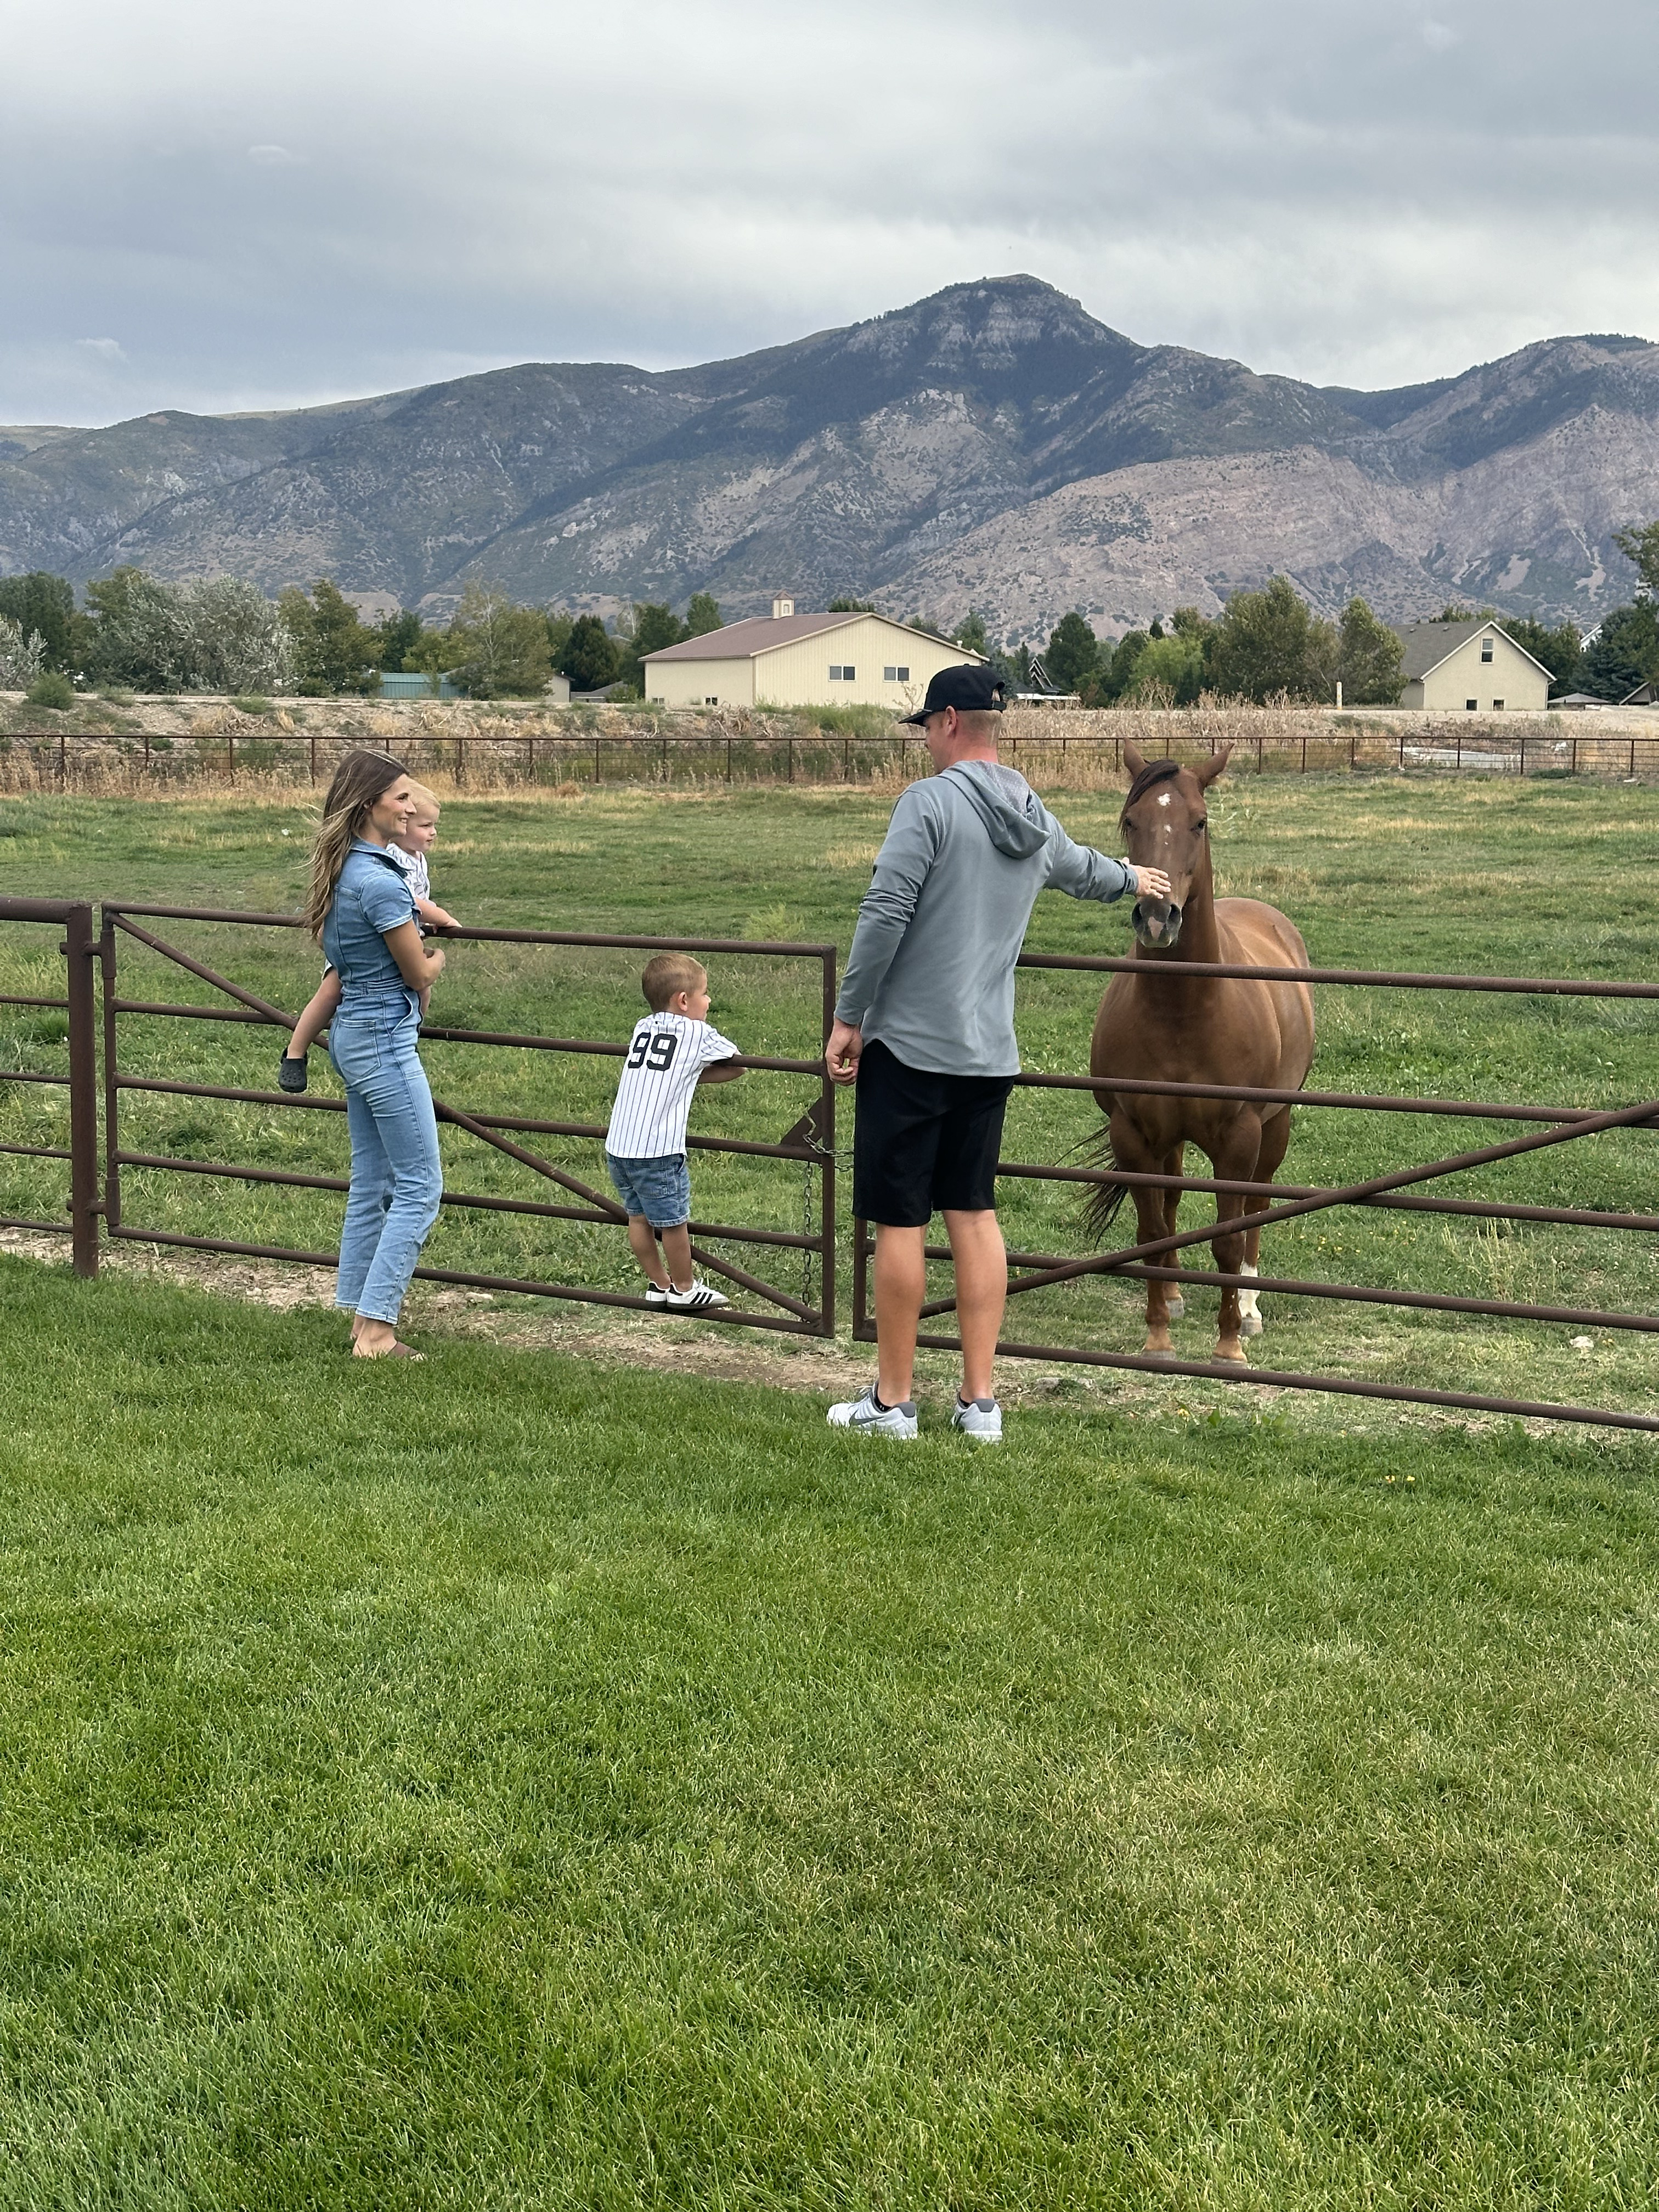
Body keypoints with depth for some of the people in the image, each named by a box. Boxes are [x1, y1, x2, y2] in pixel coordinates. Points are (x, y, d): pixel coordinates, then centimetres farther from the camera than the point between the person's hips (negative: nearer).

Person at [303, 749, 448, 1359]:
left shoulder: (343, 871, 8)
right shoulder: (380, 882, -21)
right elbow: (420, 973, -11)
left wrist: (417, 958, 15)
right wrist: (436, 963, 12)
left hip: (352, 1034, 10)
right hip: (385, 1039, -10)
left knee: (372, 1182, 15)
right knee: (420, 1186, -4)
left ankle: (360, 1313, 21)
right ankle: (375, 1329, -5)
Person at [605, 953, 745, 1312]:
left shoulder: (642, 1027, 13)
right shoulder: (700, 1034, 0)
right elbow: (737, 1065, 10)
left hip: (617, 1145, 6)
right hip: (657, 1149, -6)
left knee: (638, 1217, 16)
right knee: (673, 1222, 8)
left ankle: (658, 1285, 30)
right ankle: (684, 1290, 21)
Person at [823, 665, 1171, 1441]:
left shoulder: (930, 802, -11)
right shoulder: (1037, 824, 13)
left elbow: (885, 914, -18)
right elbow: (1081, 868, 35)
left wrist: (848, 1017, -10)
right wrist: (1132, 878, 58)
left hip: (909, 1045, -7)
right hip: (990, 1055, 7)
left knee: (898, 1221, 1)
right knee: (975, 1215, 12)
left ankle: (891, 1401, 9)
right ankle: (980, 1400, 15)